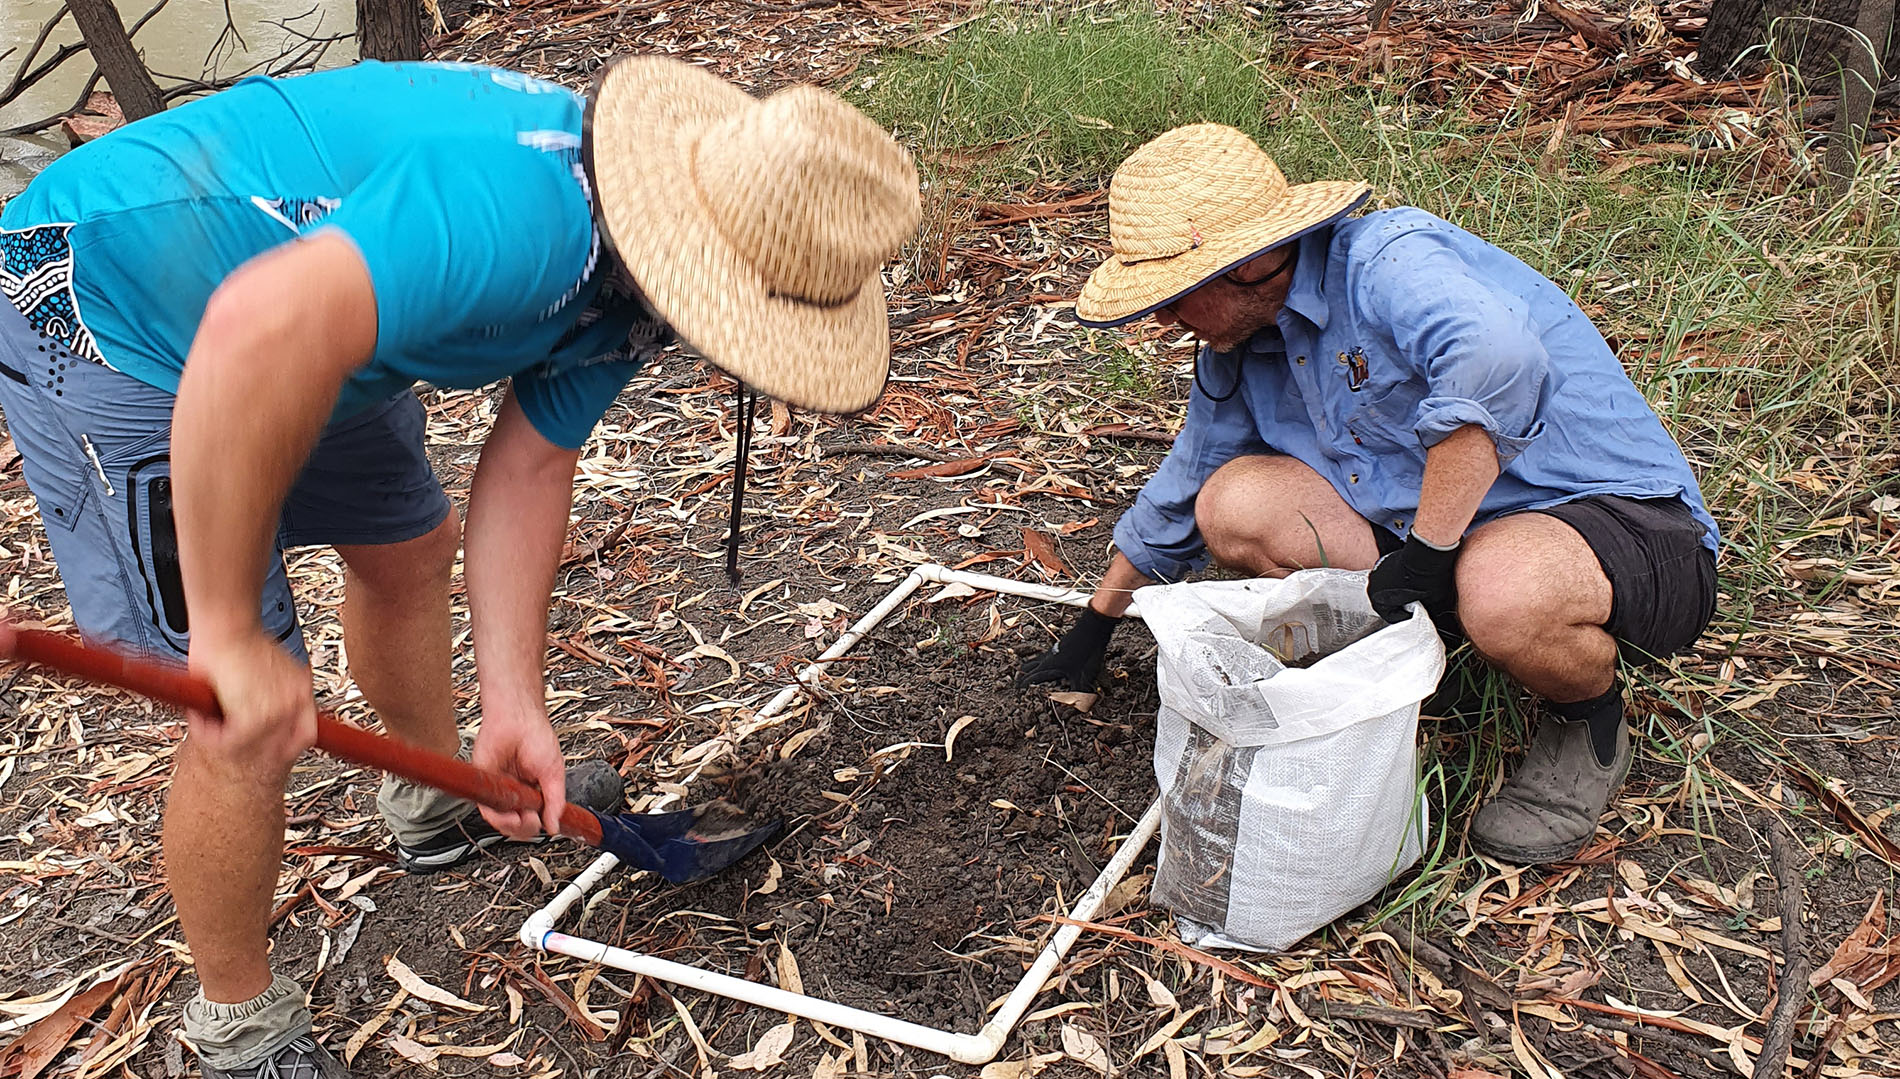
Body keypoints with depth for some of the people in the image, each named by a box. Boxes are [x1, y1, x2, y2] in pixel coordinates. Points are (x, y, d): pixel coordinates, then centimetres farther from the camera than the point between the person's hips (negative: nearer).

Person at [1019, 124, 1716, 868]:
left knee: (1501, 591, -41)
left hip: (1630, 526, -7)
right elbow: (1179, 497, 20)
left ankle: (1590, 726, -6)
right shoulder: (1235, 349, 4)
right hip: (1441, 531, 7)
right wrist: (1091, 633, 28)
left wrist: (1425, 553, -38)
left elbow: (1497, 362, -45)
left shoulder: (1388, 260, -23)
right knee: (1234, 504, -9)